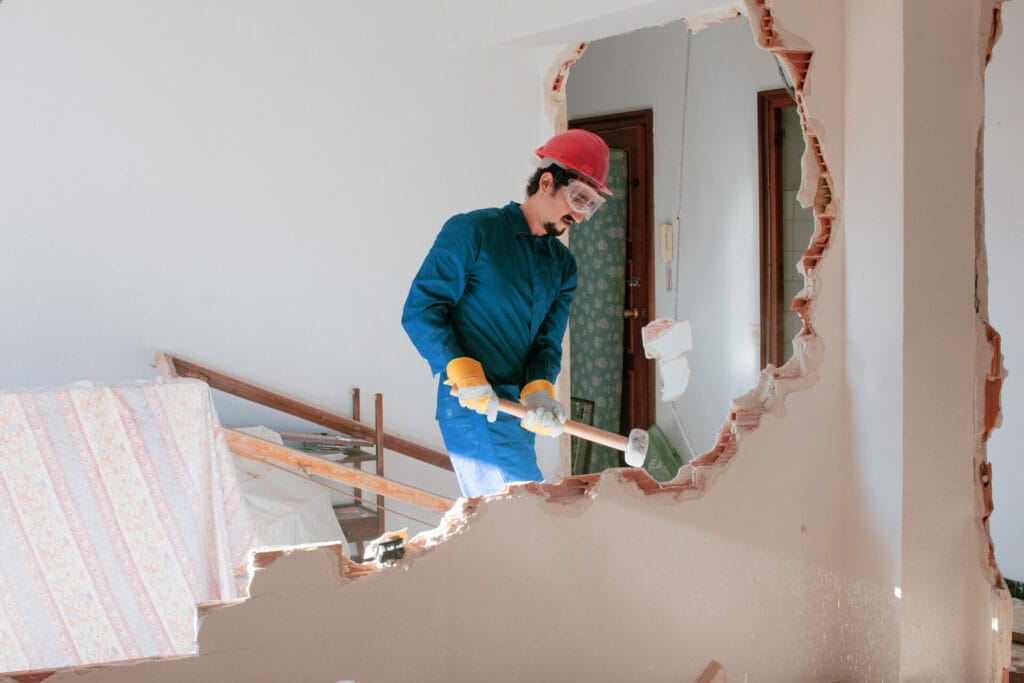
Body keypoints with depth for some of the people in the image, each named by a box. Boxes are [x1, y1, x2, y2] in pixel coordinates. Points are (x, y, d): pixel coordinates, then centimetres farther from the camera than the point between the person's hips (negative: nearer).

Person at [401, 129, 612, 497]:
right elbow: (420, 309, -8)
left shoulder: (563, 265, 16)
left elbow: (548, 341, 11)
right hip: (474, 406, -7)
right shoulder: (473, 231, -4)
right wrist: (462, 370, -21)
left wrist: (540, 390, -12)